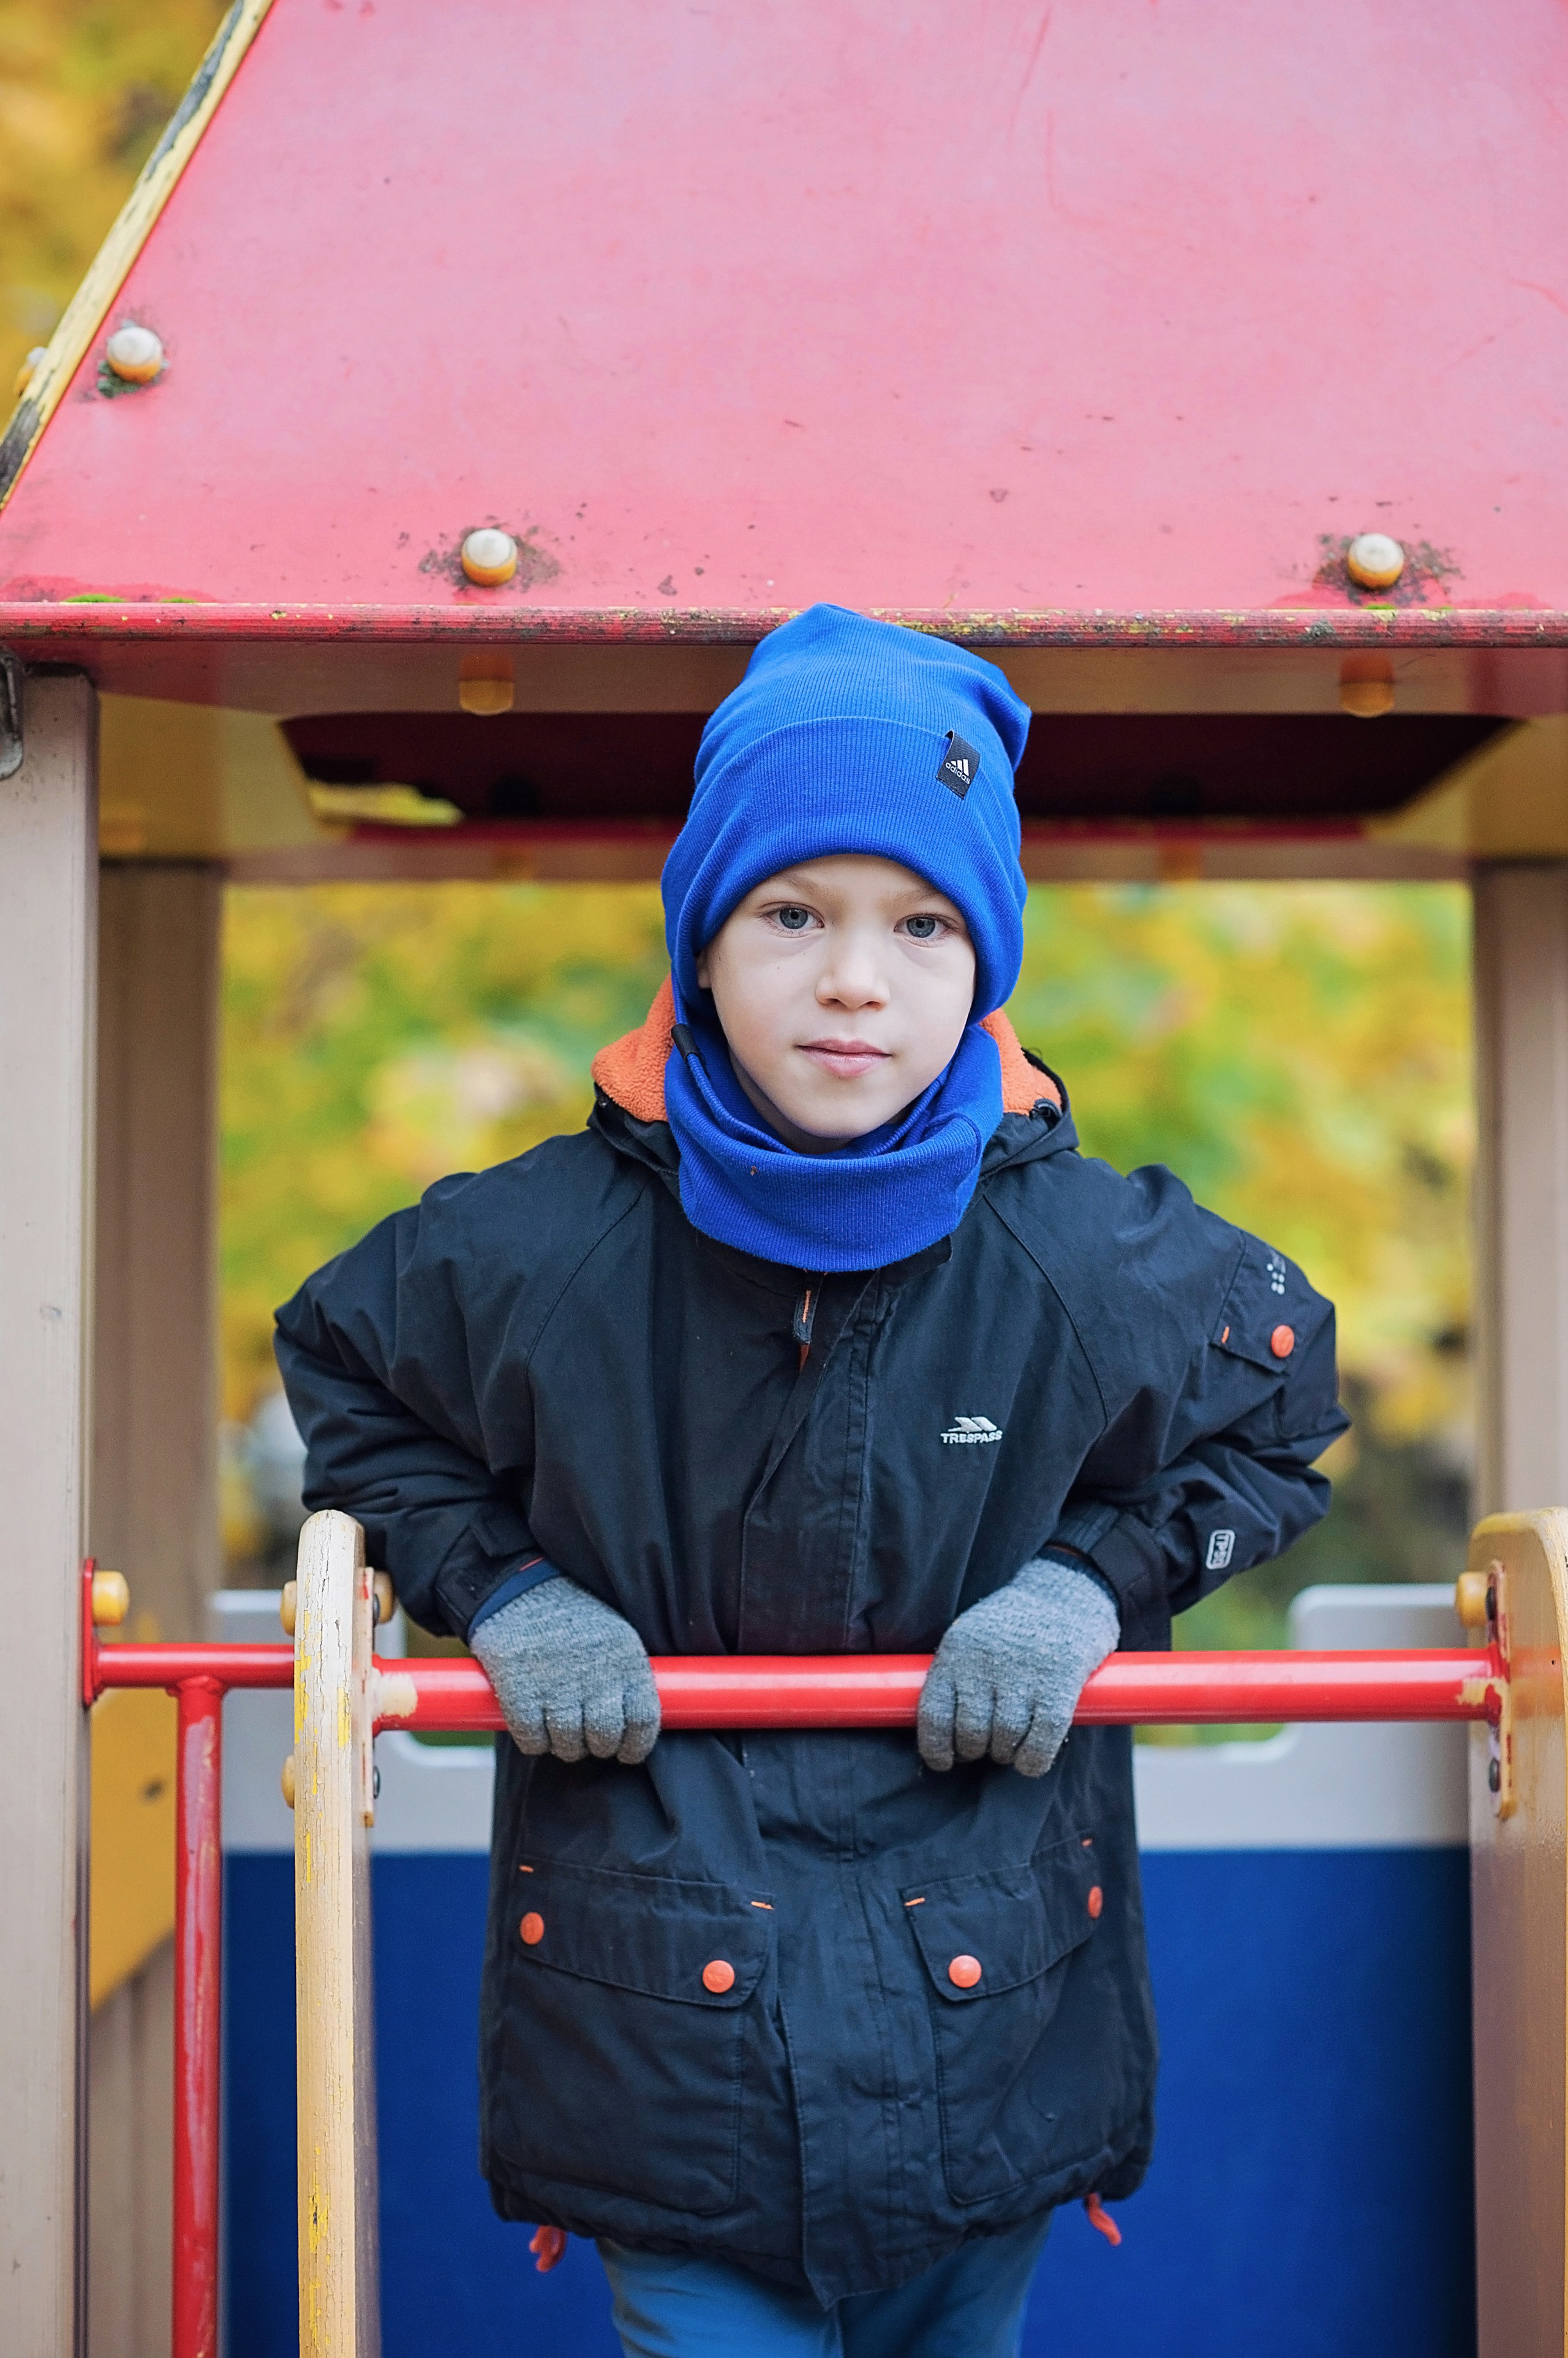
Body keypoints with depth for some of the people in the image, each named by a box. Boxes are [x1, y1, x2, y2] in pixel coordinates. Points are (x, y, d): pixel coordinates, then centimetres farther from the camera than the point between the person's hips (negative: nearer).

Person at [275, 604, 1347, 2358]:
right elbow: (341, 1375, 9)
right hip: (662, 2005, -1)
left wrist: (1092, 1578, -6)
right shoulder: (539, 1249, -11)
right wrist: (496, 1587, -5)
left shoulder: (1097, 1263, -11)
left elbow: (1278, 1416, 10)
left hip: (989, 2019, 2)